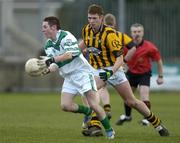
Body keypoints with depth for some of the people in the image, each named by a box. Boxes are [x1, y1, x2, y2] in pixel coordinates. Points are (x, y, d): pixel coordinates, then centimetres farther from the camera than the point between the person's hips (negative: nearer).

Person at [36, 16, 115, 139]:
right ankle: (87, 112, 17)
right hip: (69, 77, 7)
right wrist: (48, 70, -13)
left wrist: (52, 60, -37)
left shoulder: (66, 37, -16)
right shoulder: (48, 45, 8)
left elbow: (69, 54, -31)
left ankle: (109, 131, -2)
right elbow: (56, 63, 8)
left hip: (82, 72, -7)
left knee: (93, 104, -13)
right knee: (65, 105, -9)